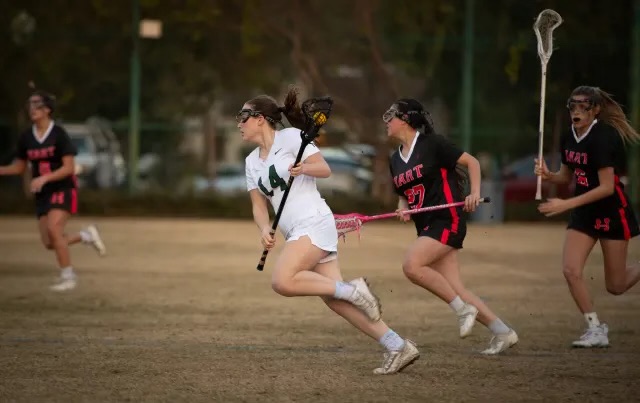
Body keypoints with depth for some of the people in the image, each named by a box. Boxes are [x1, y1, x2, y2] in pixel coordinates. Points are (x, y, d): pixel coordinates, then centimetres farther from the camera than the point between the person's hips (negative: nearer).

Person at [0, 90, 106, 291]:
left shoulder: (59, 135, -12)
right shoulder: (26, 138, 3)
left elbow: (69, 168, -15)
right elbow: (19, 167, 14)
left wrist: (44, 178, -27)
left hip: (63, 190, -6)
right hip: (42, 194, 6)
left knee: (53, 230, -23)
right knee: (49, 243, -2)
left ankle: (68, 276, -9)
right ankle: (86, 235, 23)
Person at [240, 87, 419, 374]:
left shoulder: (290, 137, -3)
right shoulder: (252, 161, 18)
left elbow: (325, 169, -6)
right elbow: (258, 205, 14)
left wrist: (303, 168, -26)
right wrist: (264, 229, -6)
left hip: (314, 222, -8)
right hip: (296, 232, 8)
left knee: (282, 281, -27)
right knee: (335, 300, -3)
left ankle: (352, 290, -16)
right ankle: (398, 347, -2)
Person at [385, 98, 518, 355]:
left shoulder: (431, 144, -7)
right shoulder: (395, 160, 14)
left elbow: (471, 161, -3)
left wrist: (475, 192, -16)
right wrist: (403, 209, 2)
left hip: (447, 220, -8)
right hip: (427, 226, 8)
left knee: (412, 265, -25)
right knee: (455, 290, 0)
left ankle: (463, 309, -13)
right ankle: (502, 332, 8)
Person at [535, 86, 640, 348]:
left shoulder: (602, 138, -22)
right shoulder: (569, 138, 0)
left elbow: (607, 187, -25)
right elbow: (567, 176, 14)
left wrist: (566, 204, -28)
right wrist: (547, 175, -9)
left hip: (612, 211, -6)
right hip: (584, 213, 7)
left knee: (616, 286, 0)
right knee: (571, 270, -11)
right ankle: (596, 330, 0)